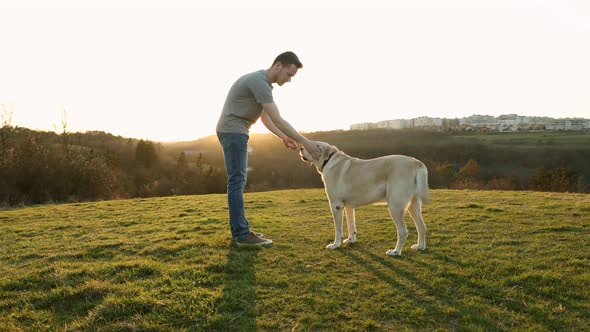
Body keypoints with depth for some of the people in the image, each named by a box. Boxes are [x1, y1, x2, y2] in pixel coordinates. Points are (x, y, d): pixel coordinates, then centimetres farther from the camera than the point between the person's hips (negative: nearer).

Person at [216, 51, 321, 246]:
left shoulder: (261, 82, 16)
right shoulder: (260, 82, -19)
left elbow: (265, 118, 20)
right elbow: (278, 120, -24)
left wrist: (283, 138, 7)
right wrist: (305, 142, -21)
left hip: (235, 133, 10)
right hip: (233, 132, -10)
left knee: (238, 181, 9)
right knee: (237, 181, -12)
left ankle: (239, 229, 14)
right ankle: (242, 235, -11)